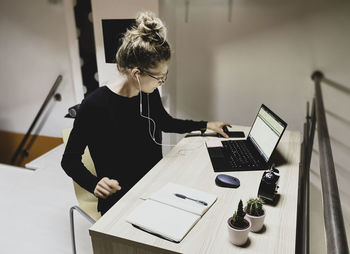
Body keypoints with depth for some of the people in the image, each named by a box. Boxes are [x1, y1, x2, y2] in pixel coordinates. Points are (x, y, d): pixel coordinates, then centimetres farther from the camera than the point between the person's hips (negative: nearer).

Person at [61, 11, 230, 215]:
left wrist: (206, 125, 23)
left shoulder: (150, 94, 0)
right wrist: (94, 184, -25)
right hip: (118, 198, -6)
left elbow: (166, 123, 22)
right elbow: (70, 160, -7)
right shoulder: (94, 105, -19)